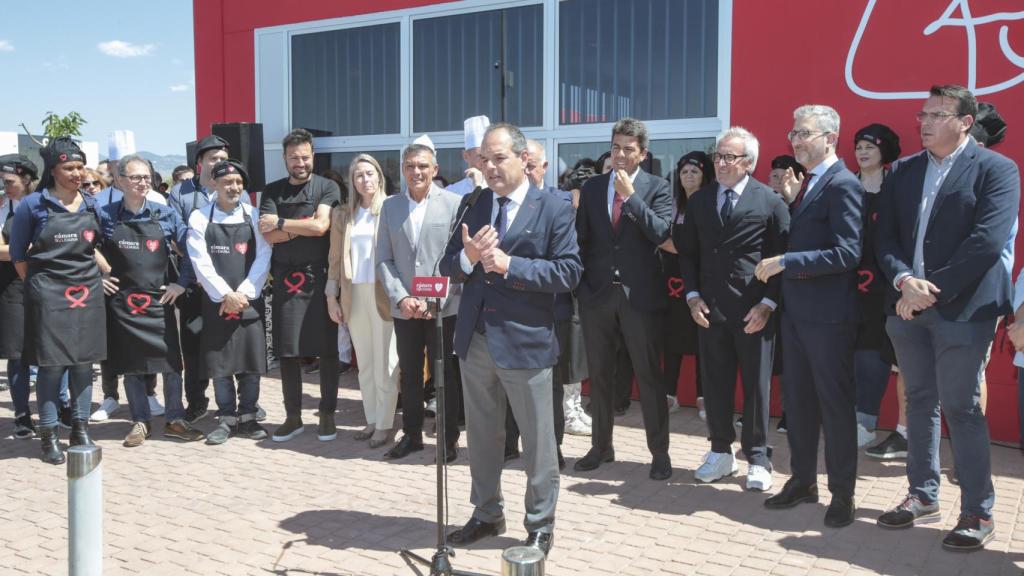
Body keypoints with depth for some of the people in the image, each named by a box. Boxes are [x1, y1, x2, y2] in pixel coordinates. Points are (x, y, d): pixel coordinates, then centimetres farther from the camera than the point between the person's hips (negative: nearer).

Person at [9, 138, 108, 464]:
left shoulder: (91, 205, 8)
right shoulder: (33, 205, -4)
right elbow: (18, 254, 3)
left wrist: (109, 274, 10)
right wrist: (37, 285, 1)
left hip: (87, 291, 4)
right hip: (48, 294, -4)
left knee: (83, 363, 7)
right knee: (52, 363, -2)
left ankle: (80, 428, 18)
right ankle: (48, 435, 8)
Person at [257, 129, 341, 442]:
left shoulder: (327, 187, 1)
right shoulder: (272, 191, 9)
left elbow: (320, 226, -13)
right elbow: (269, 236, -2)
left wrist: (281, 222, -5)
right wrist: (304, 225, -11)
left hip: (319, 277, -2)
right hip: (286, 278, 2)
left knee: (326, 349, 3)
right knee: (287, 350, 6)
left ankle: (327, 415, 14)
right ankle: (293, 416, 17)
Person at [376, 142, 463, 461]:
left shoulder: (454, 203, -4)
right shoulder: (390, 206, 8)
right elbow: (384, 258, 5)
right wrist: (401, 298, -7)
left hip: (443, 307, -3)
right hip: (404, 308, 3)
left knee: (445, 374, 5)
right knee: (409, 374, 12)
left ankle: (449, 438, 17)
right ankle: (411, 435, 25)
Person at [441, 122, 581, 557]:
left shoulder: (554, 209, -6)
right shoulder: (472, 205, 9)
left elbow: (569, 272, -14)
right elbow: (447, 267, 6)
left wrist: (509, 265, -21)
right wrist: (468, 257, -16)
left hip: (525, 342, -5)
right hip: (475, 339, 5)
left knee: (537, 440, 6)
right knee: (481, 435, 18)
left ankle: (540, 525, 22)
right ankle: (487, 515, 34)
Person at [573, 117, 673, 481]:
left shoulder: (657, 188, 0)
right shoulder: (592, 188, 9)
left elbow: (661, 233, -15)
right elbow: (581, 238, 9)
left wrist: (630, 195, -17)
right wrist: (580, 283, 4)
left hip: (640, 295, -3)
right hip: (597, 292, 3)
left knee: (649, 375, 2)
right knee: (599, 375, 11)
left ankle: (659, 452, 13)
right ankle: (601, 446, 24)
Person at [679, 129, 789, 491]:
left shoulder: (770, 201, -3)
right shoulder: (699, 201, 9)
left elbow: (782, 257, -4)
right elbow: (687, 253, 12)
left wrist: (767, 304, -11)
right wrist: (692, 295, 0)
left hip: (754, 312, -3)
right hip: (710, 309, 4)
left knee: (756, 386, 5)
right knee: (715, 383, 9)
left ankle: (757, 460, 17)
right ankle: (721, 453, 24)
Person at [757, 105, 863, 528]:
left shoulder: (842, 184, -13)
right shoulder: (806, 185, 14)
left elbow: (848, 253, -22)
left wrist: (784, 262, -21)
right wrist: (790, 203, 4)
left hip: (828, 314, -9)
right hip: (796, 310, 9)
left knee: (835, 403, 3)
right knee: (796, 399, 15)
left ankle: (842, 493, 16)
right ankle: (803, 481, 28)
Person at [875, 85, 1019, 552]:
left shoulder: (996, 169, -4)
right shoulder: (902, 171, 11)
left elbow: (987, 240, -15)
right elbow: (885, 237, 5)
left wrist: (932, 289, -17)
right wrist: (904, 281, -13)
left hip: (962, 308, -5)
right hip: (909, 305, 5)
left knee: (961, 409, -3)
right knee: (920, 403, 13)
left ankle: (978, 514, 10)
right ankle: (923, 497, 25)